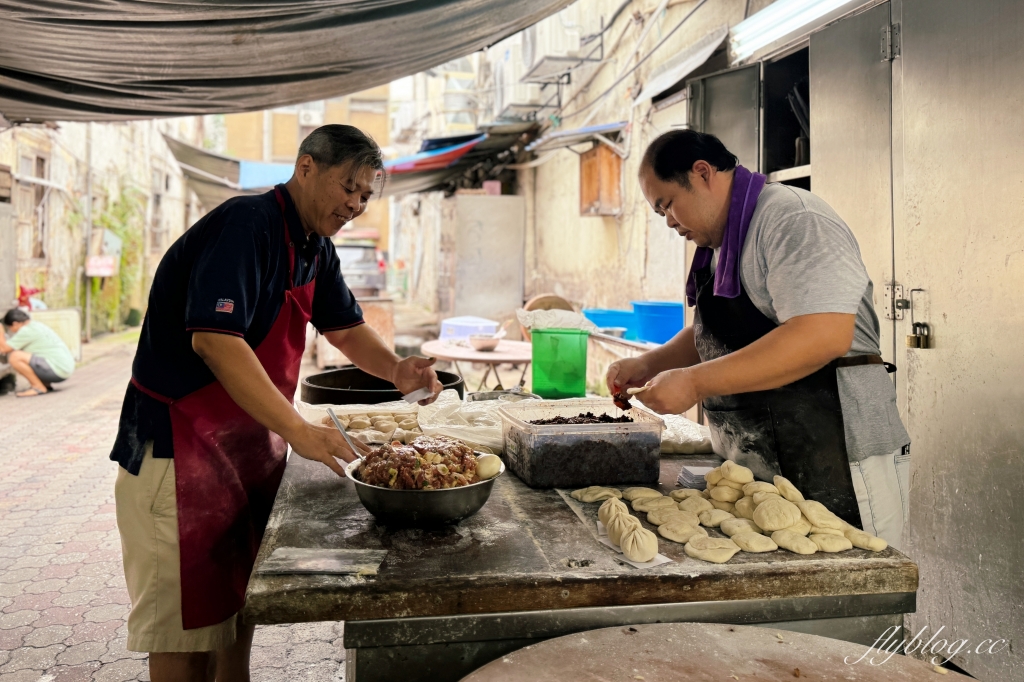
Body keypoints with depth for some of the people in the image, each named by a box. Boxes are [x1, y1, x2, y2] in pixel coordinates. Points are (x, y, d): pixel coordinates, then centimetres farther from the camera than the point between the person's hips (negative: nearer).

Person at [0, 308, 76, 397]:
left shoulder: (27, 330, -11)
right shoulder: (37, 325, 17)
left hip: (57, 369, -10)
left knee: (15, 357, -16)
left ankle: (39, 387, -6)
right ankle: (46, 384, 16)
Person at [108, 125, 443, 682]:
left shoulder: (315, 248, 8)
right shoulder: (246, 225, -20)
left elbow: (346, 329, 16)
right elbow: (214, 339, -31)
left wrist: (396, 370, -5)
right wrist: (300, 431, -34)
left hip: (252, 442, 9)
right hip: (179, 443, -8)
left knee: (239, 605, 17)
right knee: (185, 623, 2)